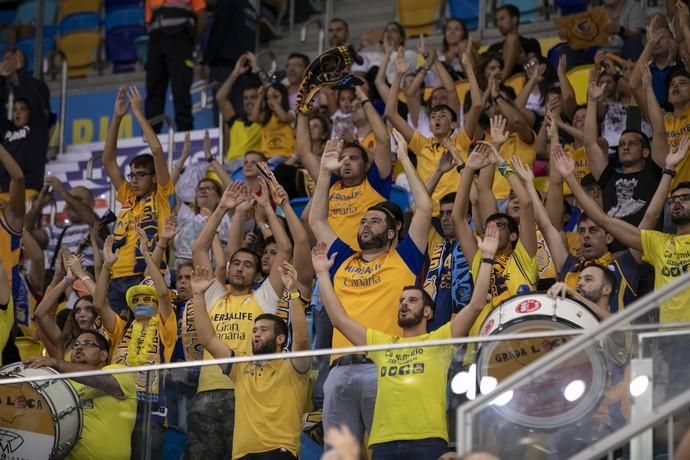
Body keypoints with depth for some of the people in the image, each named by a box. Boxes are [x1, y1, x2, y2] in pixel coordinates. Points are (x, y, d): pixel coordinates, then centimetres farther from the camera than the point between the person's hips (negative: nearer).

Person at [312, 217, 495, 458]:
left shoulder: (439, 339, 12)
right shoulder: (382, 342, 24)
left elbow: (476, 305, 3)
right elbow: (339, 318, 25)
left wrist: (487, 258, -1)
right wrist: (323, 274, 24)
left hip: (428, 439, -4)